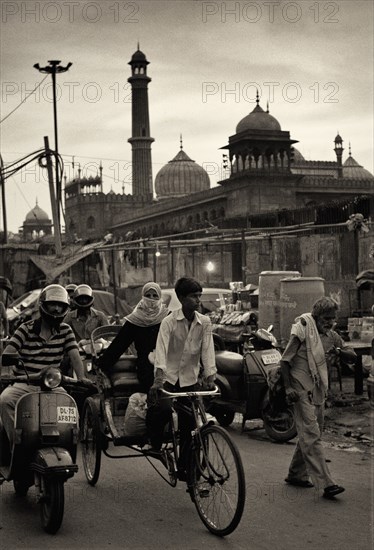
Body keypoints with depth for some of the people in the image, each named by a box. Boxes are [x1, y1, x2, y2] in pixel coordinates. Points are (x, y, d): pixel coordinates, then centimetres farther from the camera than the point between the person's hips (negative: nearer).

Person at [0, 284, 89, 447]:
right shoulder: (26, 329, 2)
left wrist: (81, 378, -18)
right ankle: (15, 441, -18)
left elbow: (74, 355, 1)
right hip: (23, 384, -1)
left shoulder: (65, 331, 10)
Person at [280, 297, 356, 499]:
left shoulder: (331, 336, 8)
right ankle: (325, 483, -16)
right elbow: (285, 360, -10)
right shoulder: (302, 332, -11)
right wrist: (288, 387, -18)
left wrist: (339, 351, -11)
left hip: (319, 390, 8)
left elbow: (352, 355, 11)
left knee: (309, 434, 14)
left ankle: (295, 475, 28)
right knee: (311, 435, -11)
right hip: (302, 390, -8)